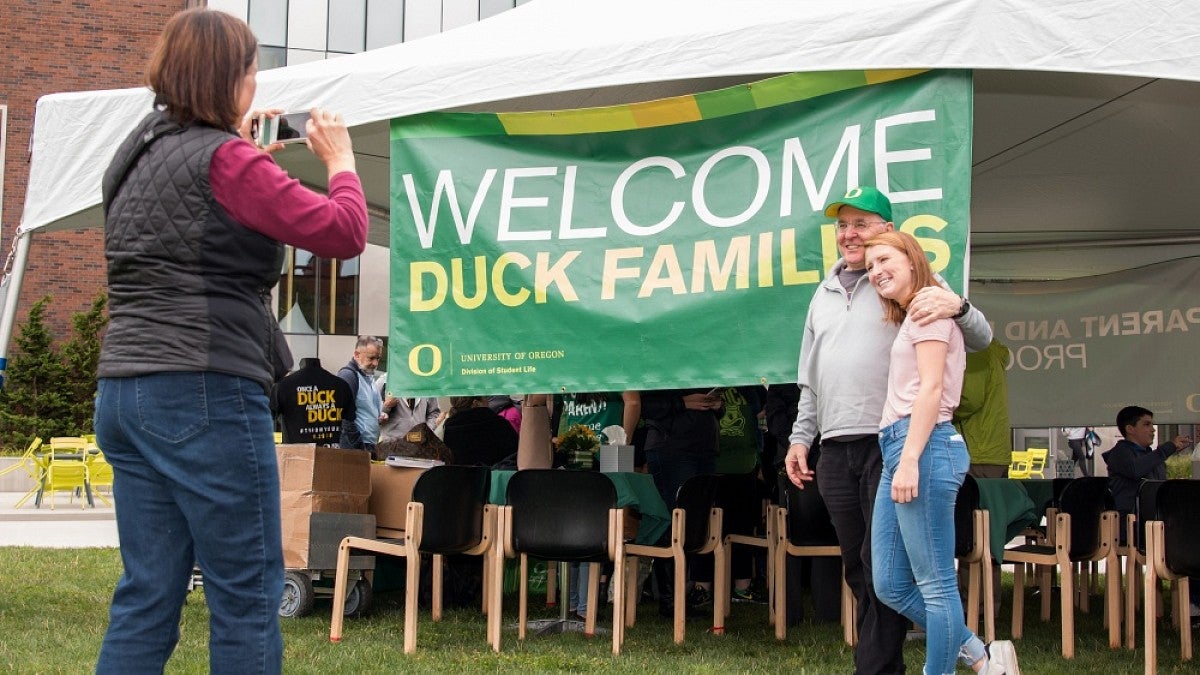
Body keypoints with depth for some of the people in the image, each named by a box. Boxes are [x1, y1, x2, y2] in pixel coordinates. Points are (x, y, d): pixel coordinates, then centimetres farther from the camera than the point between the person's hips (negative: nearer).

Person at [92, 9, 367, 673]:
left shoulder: (135, 155, 16)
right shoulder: (224, 160, -10)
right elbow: (343, 232, -12)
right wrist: (340, 157, 5)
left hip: (123, 390, 9)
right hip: (204, 393, -9)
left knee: (146, 594, 11)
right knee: (247, 593, 0)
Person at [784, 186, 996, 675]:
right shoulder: (824, 295, 22)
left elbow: (980, 340, -6)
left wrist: (957, 307, -27)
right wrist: (800, 437, 19)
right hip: (835, 450, 6)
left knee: (882, 565, -7)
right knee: (857, 567, 10)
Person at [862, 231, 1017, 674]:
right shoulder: (909, 318, 27)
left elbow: (931, 389, -13)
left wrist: (909, 460, -20)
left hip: (922, 446, -10)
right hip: (898, 450, 10)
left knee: (934, 584, -5)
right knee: (890, 585, 9)